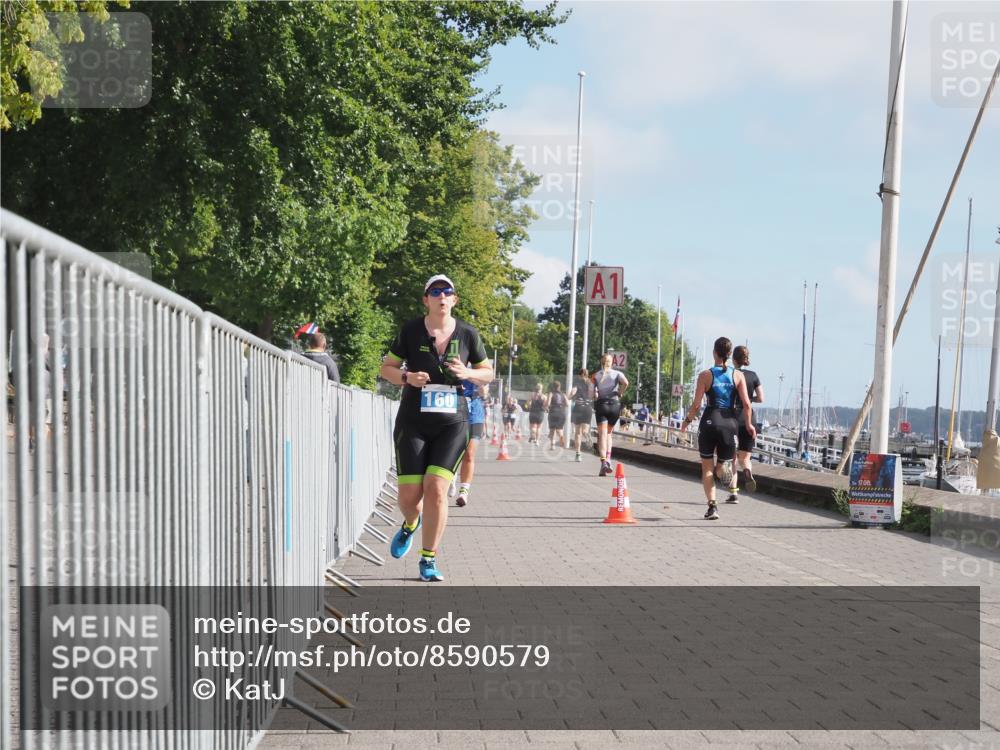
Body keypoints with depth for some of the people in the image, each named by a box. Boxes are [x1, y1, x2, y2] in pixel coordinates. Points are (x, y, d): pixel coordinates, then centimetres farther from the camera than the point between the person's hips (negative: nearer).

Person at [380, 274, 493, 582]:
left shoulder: (468, 334, 3)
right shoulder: (410, 331, 0)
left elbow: (488, 373, 13)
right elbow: (387, 367, 8)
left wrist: (467, 374, -9)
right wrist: (407, 377, -13)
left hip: (452, 424, 0)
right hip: (413, 423, 0)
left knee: (436, 489, -12)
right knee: (409, 495, -3)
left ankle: (429, 559, 4)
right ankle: (411, 524, 36)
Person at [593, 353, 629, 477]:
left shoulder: (596, 375, 6)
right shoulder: (617, 373, 5)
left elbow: (593, 393, -7)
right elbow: (625, 383, -15)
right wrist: (620, 393, -1)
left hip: (601, 405, -1)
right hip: (615, 404, 1)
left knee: (602, 434, -5)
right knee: (608, 432, 19)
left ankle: (603, 462, -21)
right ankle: (608, 458, 5)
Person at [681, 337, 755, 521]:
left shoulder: (705, 375, -3)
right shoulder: (738, 375, 1)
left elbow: (696, 404, -5)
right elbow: (746, 403, -3)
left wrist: (687, 420, 11)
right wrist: (748, 424, 11)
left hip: (710, 421, -1)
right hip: (729, 423, 1)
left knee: (707, 468, 9)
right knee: (723, 461, 19)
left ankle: (712, 506, -3)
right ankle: (722, 468, -19)